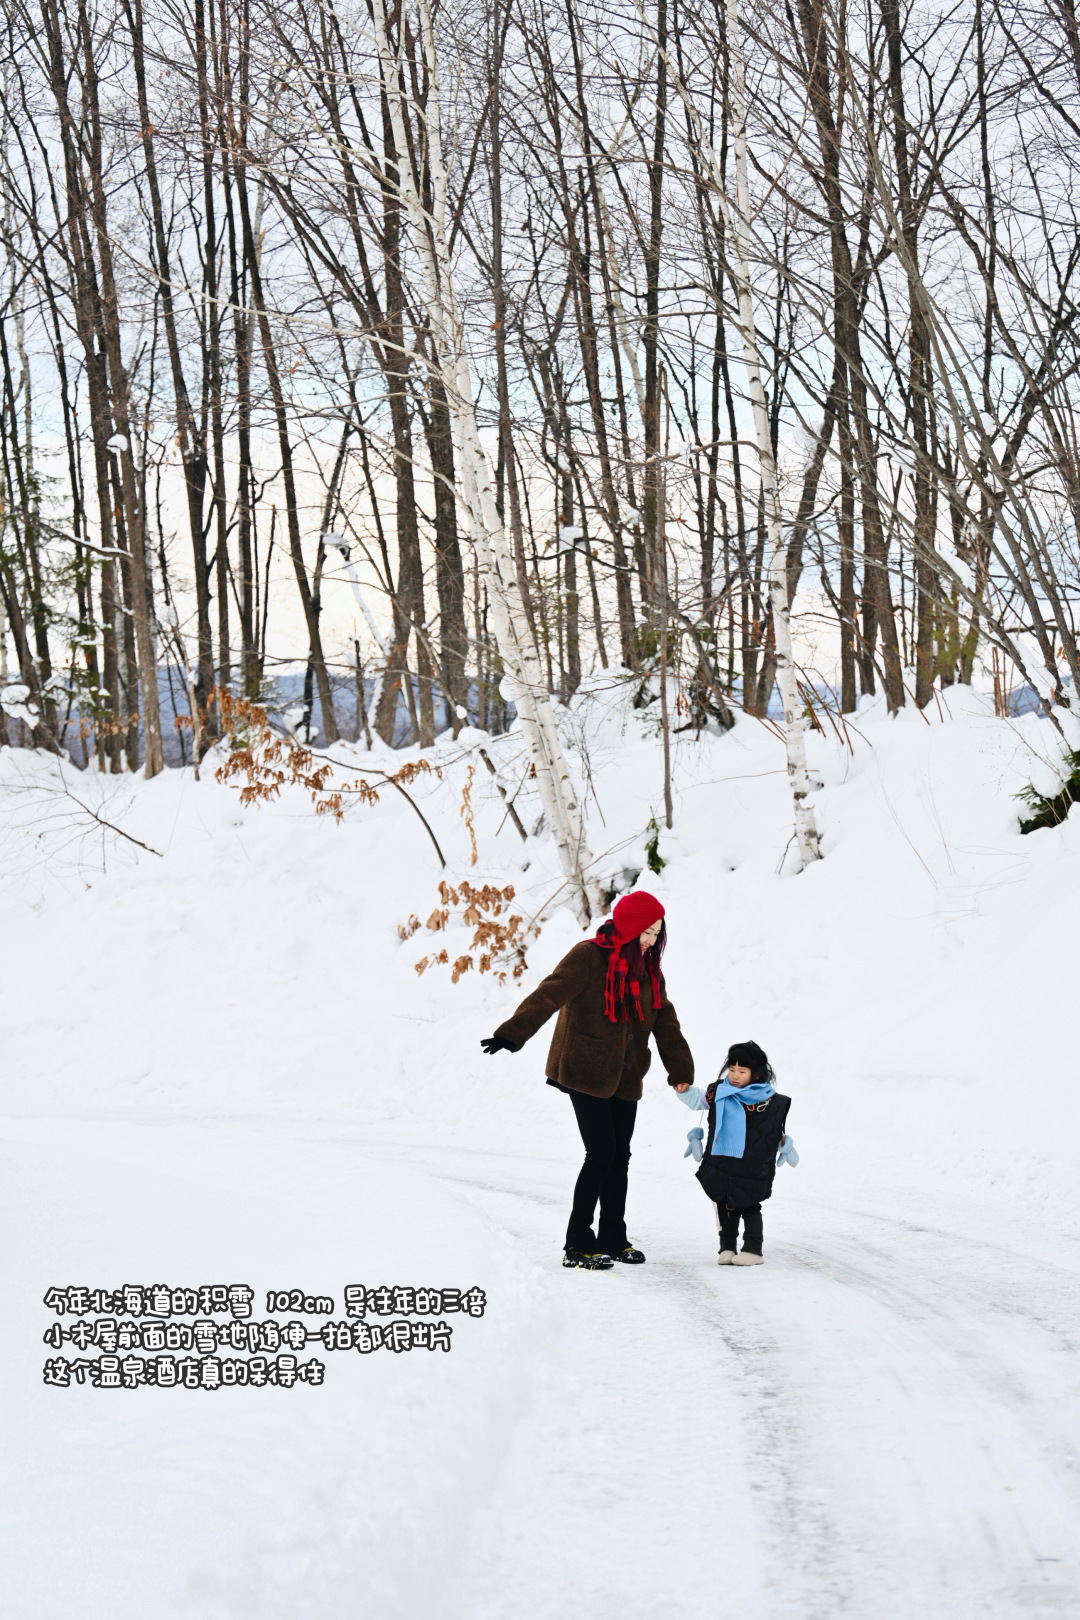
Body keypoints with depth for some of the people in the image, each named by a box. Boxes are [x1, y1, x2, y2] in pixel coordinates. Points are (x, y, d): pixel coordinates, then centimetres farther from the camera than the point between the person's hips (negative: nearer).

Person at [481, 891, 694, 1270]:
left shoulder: (647, 968, 10)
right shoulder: (589, 957, -13)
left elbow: (664, 1021, 16)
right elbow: (549, 995, -25)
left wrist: (681, 1070, 14)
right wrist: (511, 1035, -37)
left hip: (624, 1078, 7)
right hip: (585, 1073, -7)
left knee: (619, 1157, 11)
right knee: (601, 1154, -11)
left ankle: (613, 1239, 24)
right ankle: (577, 1245, -5)